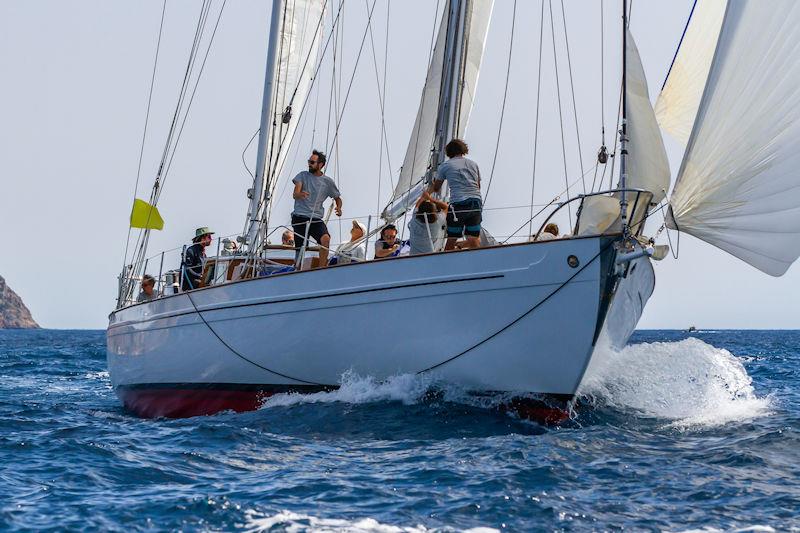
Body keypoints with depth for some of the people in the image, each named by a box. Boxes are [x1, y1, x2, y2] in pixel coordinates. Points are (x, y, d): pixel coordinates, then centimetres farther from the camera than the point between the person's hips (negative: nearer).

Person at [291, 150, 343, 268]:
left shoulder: (327, 182, 9)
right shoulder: (303, 176, 8)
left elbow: (337, 198, 23)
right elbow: (294, 194, -5)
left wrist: (339, 208, 0)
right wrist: (300, 194, -30)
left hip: (316, 218, 0)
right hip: (299, 217, 0)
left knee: (325, 238, -28)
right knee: (299, 249, -2)